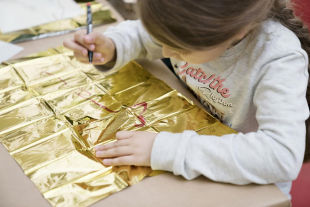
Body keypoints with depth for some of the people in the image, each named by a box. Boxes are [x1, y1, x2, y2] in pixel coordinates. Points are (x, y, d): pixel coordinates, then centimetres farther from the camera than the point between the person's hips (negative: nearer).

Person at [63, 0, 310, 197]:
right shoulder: (190, 25, -17)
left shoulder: (279, 59, -31)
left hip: (246, 184, -4)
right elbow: (140, 34, 3)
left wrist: (168, 149, -43)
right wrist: (110, 47, -20)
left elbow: (284, 156, -43)